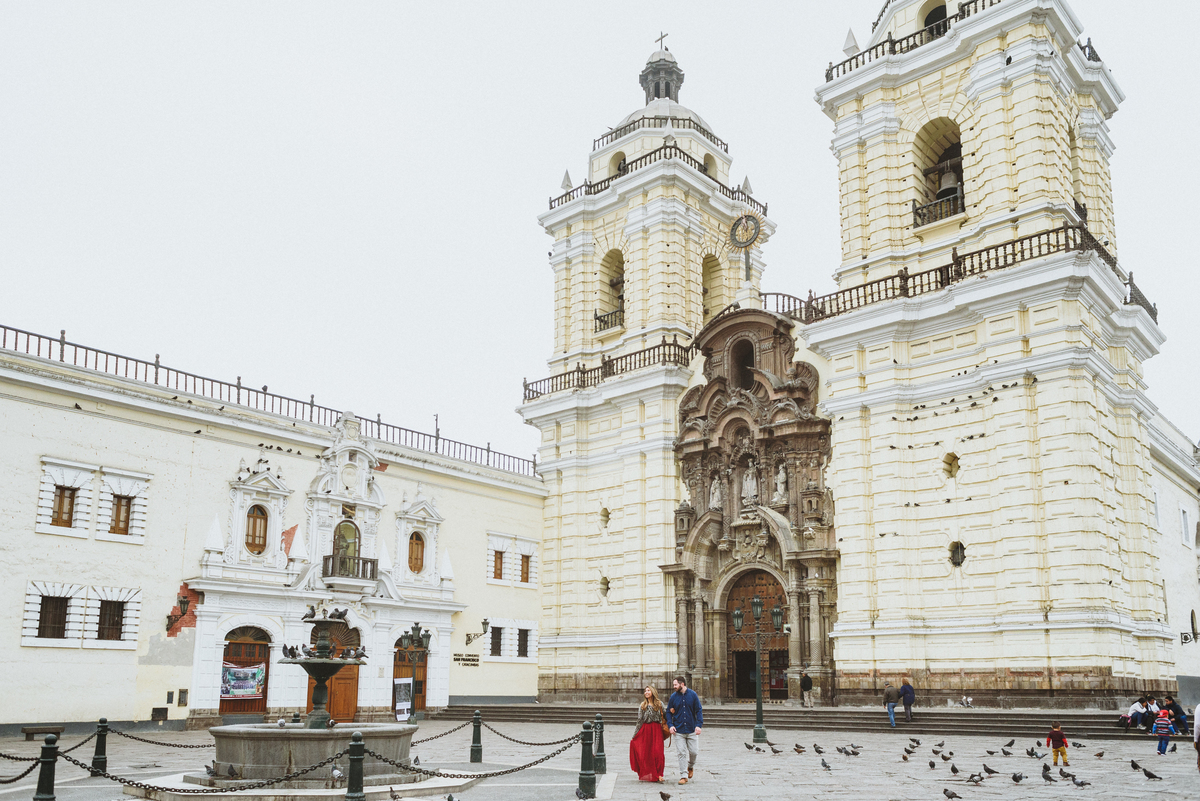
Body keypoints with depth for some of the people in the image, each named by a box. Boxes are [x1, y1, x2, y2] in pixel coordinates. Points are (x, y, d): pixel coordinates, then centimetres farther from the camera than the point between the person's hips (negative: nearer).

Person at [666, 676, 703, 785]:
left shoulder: (693, 695, -2)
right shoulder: (673, 697, 2)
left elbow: (699, 711, 1)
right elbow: (668, 712, 8)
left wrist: (699, 725, -10)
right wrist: (670, 725, -7)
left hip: (692, 730, 0)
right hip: (678, 730, 0)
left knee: (693, 752, 2)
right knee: (681, 753, -2)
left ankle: (691, 766, 33)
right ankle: (683, 776, 5)